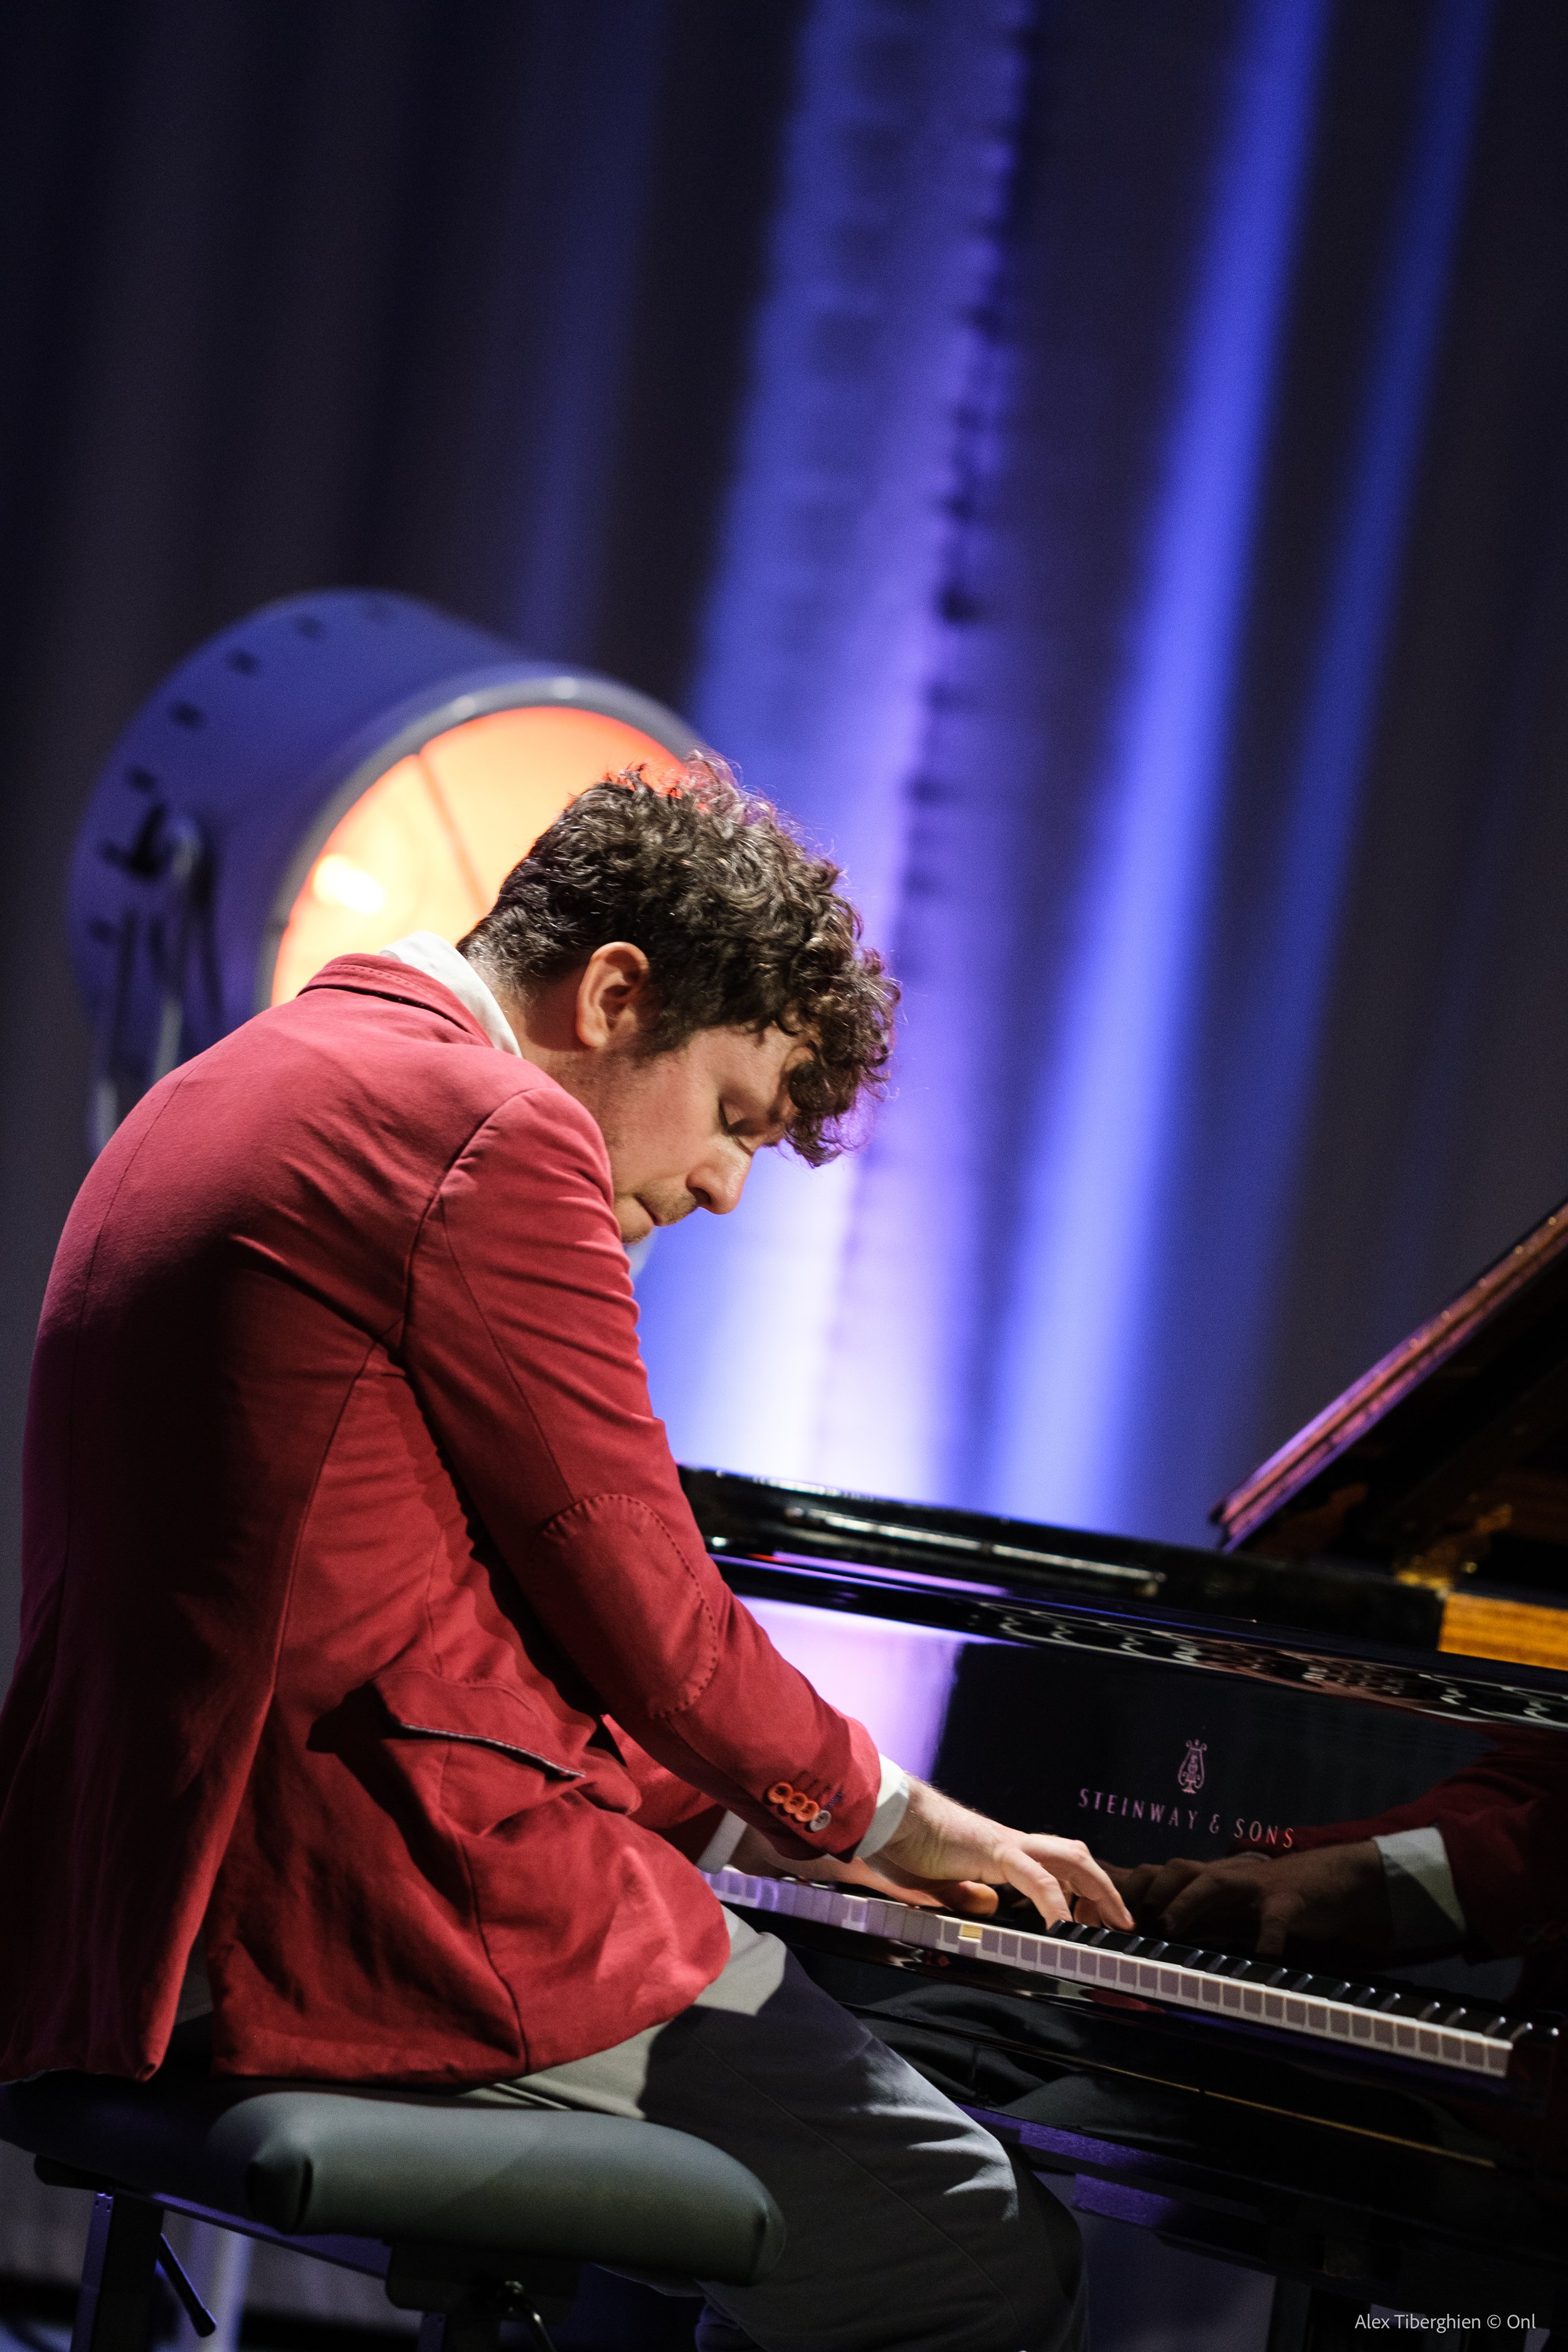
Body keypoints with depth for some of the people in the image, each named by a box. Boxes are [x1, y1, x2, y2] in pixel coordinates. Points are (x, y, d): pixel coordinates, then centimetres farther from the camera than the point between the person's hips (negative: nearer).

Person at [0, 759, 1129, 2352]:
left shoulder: (224, 1097, 19)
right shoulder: (499, 1130, -12)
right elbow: (651, 1626, -10)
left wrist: (744, 1820, 23)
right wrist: (880, 1816, 10)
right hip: (402, 1912, -10)